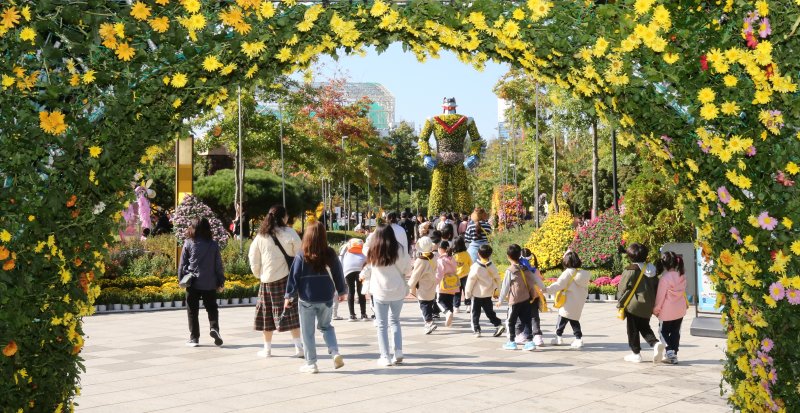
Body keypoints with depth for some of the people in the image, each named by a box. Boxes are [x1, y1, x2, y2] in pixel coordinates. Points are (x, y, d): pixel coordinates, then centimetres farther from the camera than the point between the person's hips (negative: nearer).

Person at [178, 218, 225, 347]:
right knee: (212, 308, 14)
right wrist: (221, 282, 10)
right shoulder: (213, 244, 1)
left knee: (192, 311, 7)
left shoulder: (188, 243, -3)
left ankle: (194, 338, 7)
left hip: (193, 282, -1)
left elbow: (182, 263, 0)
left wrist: (181, 279, 9)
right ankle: (214, 328, -10)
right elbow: (218, 265, 4)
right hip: (210, 283, 1)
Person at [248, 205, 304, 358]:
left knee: (267, 313, 10)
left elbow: (253, 257, 5)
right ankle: (298, 346, -5)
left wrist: (259, 274, 17)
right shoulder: (289, 233, -6)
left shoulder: (261, 236, 2)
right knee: (291, 311, 0)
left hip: (267, 279, 2)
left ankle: (267, 348, 17)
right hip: (287, 277, -2)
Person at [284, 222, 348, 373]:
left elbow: (294, 277, -8)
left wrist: (289, 297, 2)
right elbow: (338, 274, 6)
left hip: (307, 300, -3)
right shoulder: (330, 254, -4)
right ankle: (335, 353, 5)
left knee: (308, 332, 8)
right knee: (326, 326, 22)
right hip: (326, 298, 3)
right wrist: (342, 291, 21)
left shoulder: (301, 256, -11)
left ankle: (311, 363, 12)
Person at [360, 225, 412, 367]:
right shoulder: (399, 250, -9)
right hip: (398, 291, 1)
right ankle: (398, 352, 8)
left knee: (382, 324, 8)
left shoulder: (373, 252, -5)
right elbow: (407, 267, -1)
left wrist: (363, 276, 32)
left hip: (380, 292, -1)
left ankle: (385, 357, 5)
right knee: (395, 320, 19)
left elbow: (368, 268, 11)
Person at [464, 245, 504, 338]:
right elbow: (497, 278, 7)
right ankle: (498, 324, -1)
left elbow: (470, 281, -13)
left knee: (475, 313, 7)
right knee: (489, 311, 14)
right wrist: (495, 288, 23)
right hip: (488, 294, 4)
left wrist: (467, 293, -3)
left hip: (477, 294, -4)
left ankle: (476, 330, 6)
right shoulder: (492, 266, -3)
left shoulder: (476, 267, -18)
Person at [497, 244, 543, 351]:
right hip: (526, 299, 5)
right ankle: (529, 341, 3)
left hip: (515, 300, -5)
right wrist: (544, 288, 23)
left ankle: (512, 342, 13)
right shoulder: (525, 268, 5)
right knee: (526, 321, 9)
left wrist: (501, 300, 2)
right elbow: (535, 280, 8)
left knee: (510, 321, 8)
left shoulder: (510, 270, -10)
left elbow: (505, 286, -6)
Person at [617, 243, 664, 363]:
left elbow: (623, 288, -14)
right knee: (644, 327, 18)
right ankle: (655, 343, -5)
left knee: (633, 329, 6)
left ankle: (636, 353, 11)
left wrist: (620, 303, -2)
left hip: (633, 305, -6)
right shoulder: (652, 269, 7)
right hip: (648, 305, 6)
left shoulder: (631, 270, -15)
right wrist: (654, 305, 17)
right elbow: (656, 287, 12)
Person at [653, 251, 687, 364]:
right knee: (676, 332, 13)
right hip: (680, 309, 6)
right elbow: (683, 292, 12)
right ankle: (674, 355, 14)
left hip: (667, 311, -6)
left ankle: (670, 351, -7)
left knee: (664, 331, 9)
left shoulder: (665, 278, -20)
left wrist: (656, 309, -4)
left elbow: (660, 295, -15)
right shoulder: (682, 277, 0)